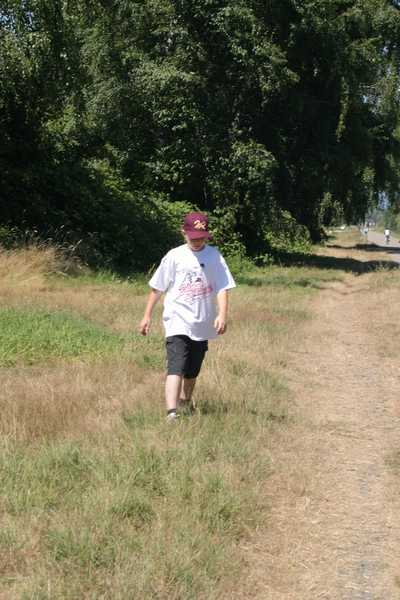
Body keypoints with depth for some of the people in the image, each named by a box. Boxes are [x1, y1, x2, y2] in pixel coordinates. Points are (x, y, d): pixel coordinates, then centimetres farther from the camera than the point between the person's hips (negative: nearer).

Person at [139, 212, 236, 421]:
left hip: (202, 325, 3)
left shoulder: (214, 256, 1)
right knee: (176, 367, -18)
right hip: (178, 322, -2)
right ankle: (171, 413, -26)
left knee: (192, 371, 17)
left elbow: (222, 288, -5)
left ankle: (185, 403, 41)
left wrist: (222, 314, -20)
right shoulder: (174, 256, -1)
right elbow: (157, 287, 6)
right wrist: (147, 316, 7)